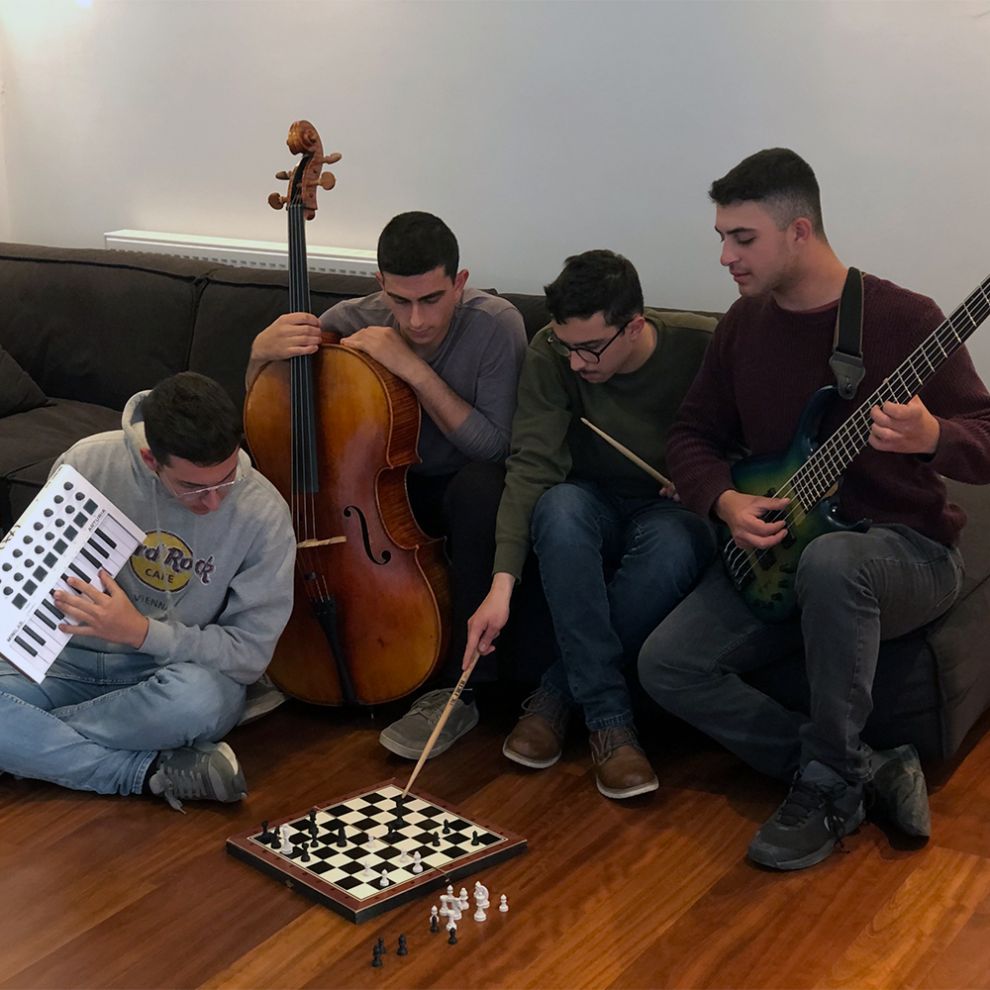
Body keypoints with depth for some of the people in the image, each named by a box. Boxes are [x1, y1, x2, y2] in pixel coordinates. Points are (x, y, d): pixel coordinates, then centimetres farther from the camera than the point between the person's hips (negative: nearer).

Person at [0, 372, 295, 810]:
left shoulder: (263, 515, -17)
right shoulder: (89, 462, -11)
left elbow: (250, 653, -13)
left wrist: (142, 632, -25)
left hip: (174, 668, -2)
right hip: (70, 659, 2)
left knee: (199, 699, -39)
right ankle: (153, 770, -23)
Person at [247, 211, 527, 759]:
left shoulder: (496, 324, -20)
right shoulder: (351, 321, -13)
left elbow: (494, 446, -24)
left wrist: (416, 370, -32)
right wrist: (261, 353, -26)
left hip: (459, 485, -2)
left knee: (480, 487, -39)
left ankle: (457, 690, -27)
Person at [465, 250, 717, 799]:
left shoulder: (705, 347, -16)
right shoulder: (551, 355, -15)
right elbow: (531, 465, -23)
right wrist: (502, 584, -33)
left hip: (671, 508, -1)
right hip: (594, 502, 1)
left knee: (673, 544, -38)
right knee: (559, 508, -36)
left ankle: (556, 693, -22)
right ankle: (608, 717, -31)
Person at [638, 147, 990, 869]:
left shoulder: (901, 318, -12)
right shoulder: (746, 322, 6)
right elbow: (694, 431, 12)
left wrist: (931, 438, -35)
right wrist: (724, 500, -9)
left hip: (909, 553, -6)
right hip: (775, 554, 6)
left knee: (829, 563, -42)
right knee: (667, 667, -13)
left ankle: (827, 788, -20)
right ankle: (863, 767, -7)